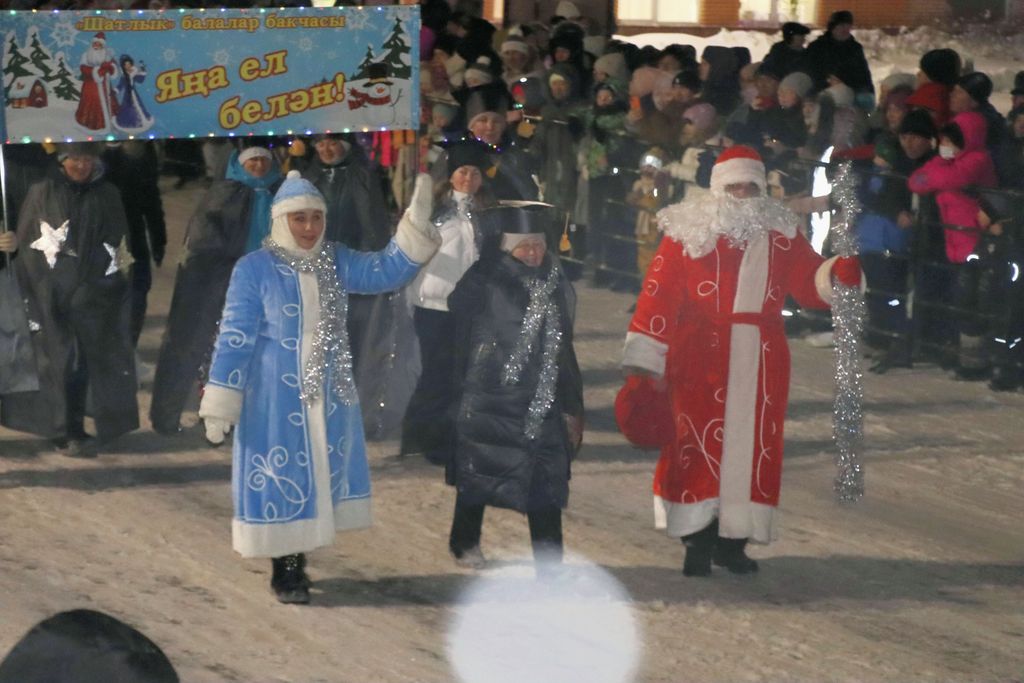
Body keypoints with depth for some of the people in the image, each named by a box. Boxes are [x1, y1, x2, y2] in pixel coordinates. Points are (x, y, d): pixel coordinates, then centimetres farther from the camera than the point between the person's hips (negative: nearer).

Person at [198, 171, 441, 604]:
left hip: (329, 397, 5)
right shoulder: (254, 269, -10)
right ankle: (284, 570, 11)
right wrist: (219, 407, -10)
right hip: (277, 400, -5)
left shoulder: (335, 262, 5)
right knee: (281, 478, -1)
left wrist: (416, 224, -19)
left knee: (319, 475, 10)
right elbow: (234, 338, -10)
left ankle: (297, 563, 22)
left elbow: (387, 270, -4)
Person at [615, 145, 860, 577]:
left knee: (753, 445, 4)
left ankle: (733, 541, 14)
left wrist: (837, 273, -19)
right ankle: (698, 542, 6)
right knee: (698, 443, -3)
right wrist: (643, 364, -9)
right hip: (700, 359, -3)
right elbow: (658, 296, -4)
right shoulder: (687, 232, -1)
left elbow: (808, 281, 5)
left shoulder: (781, 233, 10)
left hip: (761, 363, 3)